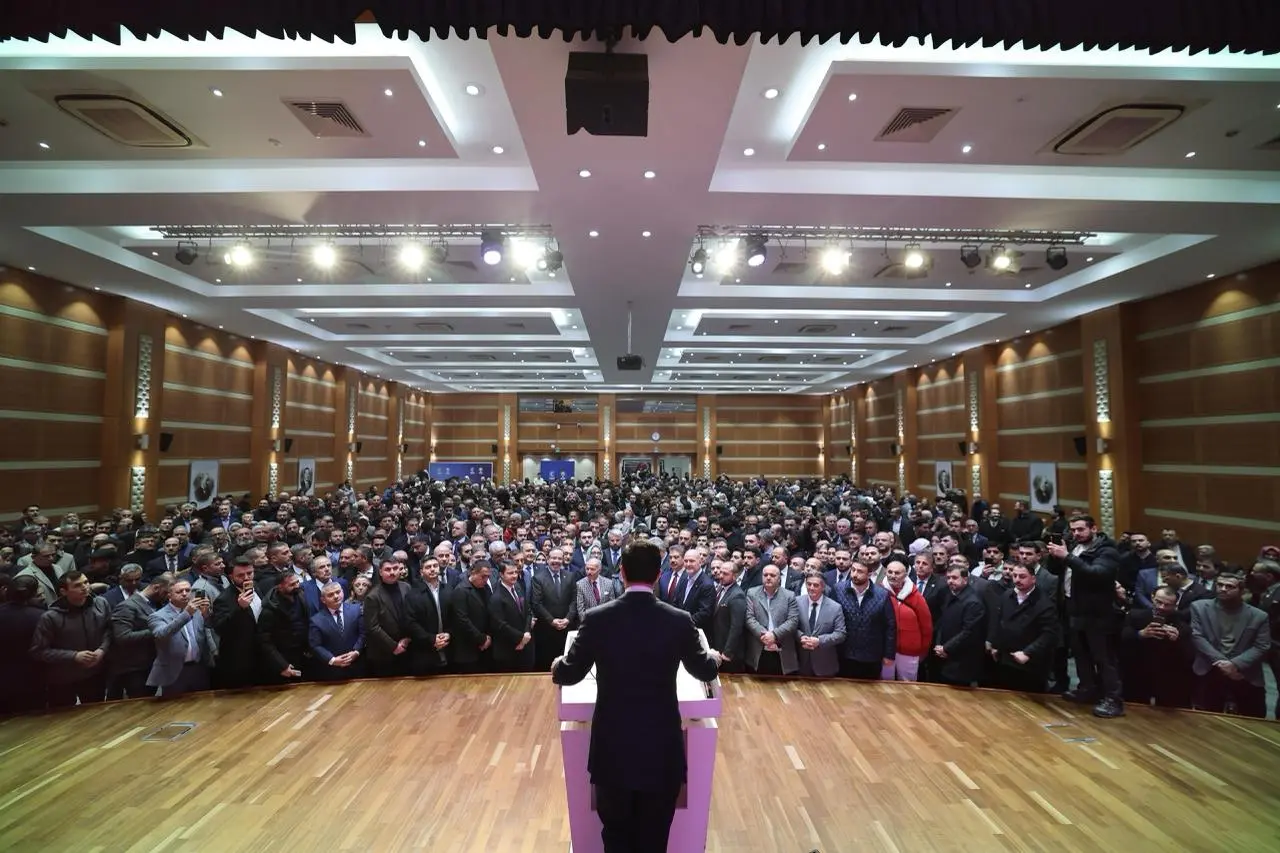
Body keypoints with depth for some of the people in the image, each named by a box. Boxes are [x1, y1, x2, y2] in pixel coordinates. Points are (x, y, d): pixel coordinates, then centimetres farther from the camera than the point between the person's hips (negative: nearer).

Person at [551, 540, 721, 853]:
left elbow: (569, 675, 1)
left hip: (613, 749, 0)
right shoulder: (679, 621, -12)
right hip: (661, 751, 0)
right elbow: (704, 671, 6)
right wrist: (713, 658, 30)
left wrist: (557, 665, 24)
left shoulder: (597, 619, -13)